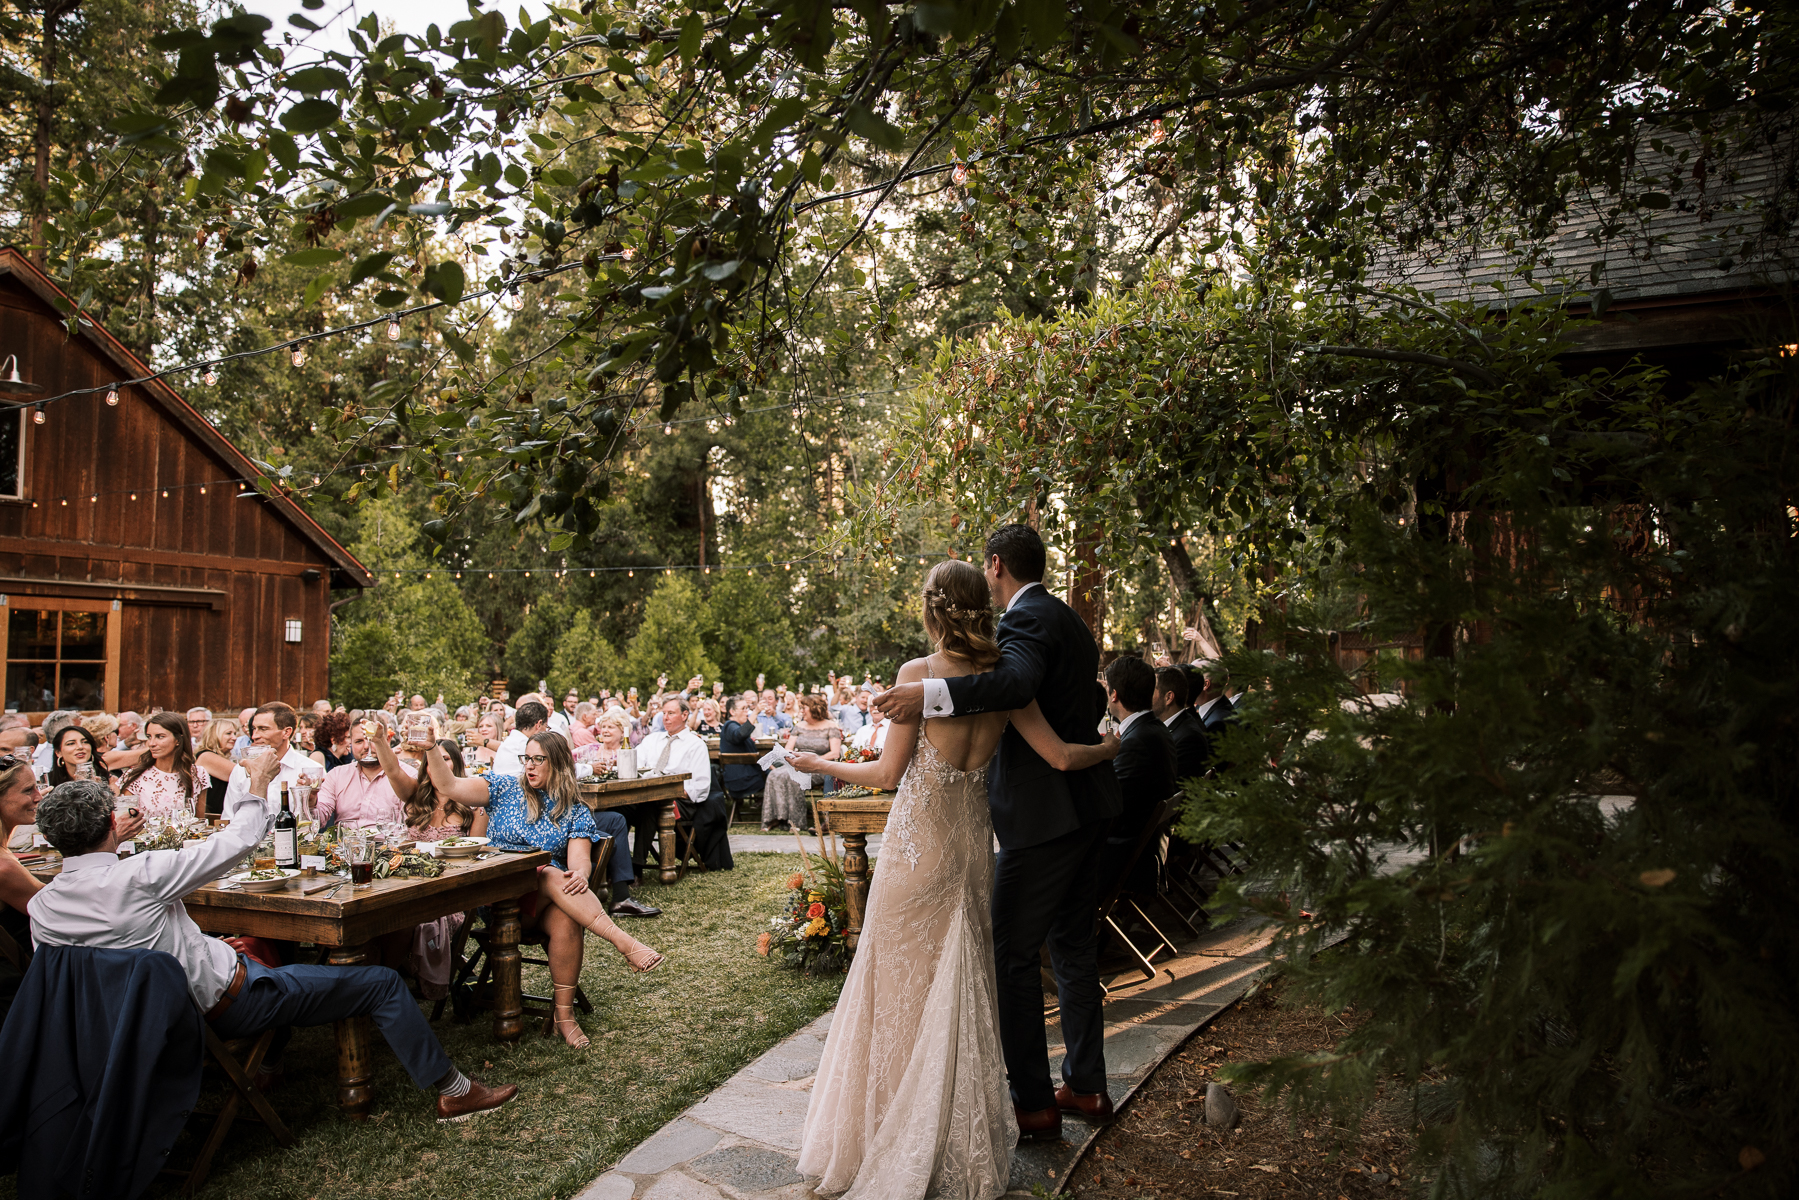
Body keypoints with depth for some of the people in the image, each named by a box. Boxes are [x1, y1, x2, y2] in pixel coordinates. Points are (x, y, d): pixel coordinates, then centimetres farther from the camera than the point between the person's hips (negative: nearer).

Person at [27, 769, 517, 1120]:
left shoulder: (41, 908, -5)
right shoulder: (140, 875, -27)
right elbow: (238, 841, -18)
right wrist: (258, 782, -1)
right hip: (227, 1003, -8)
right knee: (382, 983, -3)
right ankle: (452, 1090, 3)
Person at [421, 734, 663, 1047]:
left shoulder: (576, 813, 12)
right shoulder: (505, 788, 12)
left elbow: (579, 859, -4)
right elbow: (447, 786, 2)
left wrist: (580, 874, -28)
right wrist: (431, 747, -11)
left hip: (546, 899, 1)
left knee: (567, 920, -34)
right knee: (552, 876, -33)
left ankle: (563, 1013, -23)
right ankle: (623, 942, -43)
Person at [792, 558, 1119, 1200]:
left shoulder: (918, 673, -17)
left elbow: (888, 772, -12)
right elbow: (1061, 758, -6)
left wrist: (820, 764, 3)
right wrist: (1116, 744, 14)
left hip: (918, 845, -5)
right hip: (972, 841, 5)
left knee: (903, 980, 10)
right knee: (959, 979, 19)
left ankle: (896, 1135, 25)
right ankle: (962, 1139, 32)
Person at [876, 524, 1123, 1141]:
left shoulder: (1027, 617, -15)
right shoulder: (1071, 620, 16)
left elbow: (1018, 680, -37)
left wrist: (931, 694, -43)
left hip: (1044, 813, -10)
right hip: (1088, 804, 10)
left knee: (1013, 955, 1)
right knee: (1073, 942, 18)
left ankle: (1032, 1104, 10)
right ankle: (1086, 1086, 29)